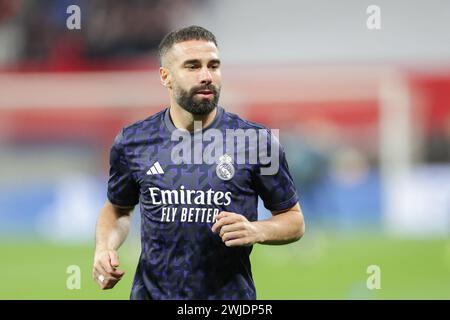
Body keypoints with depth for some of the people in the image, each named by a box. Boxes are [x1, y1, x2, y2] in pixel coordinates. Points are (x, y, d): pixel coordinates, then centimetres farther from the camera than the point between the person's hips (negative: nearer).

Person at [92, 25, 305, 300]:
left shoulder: (257, 142, -8)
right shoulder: (133, 143, -3)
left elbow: (294, 220, 0)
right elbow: (118, 209, 13)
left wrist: (256, 231, -19)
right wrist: (104, 248, -6)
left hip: (230, 296, -1)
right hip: (153, 292, 2)